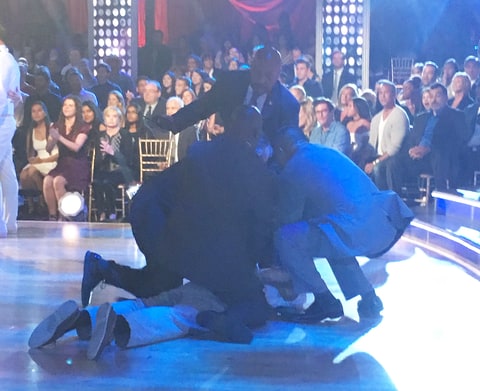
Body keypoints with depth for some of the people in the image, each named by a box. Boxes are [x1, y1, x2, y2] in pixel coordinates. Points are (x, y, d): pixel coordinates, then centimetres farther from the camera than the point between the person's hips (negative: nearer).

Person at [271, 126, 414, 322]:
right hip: (385, 226, 9)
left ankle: (325, 301, 2)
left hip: (356, 232, -9)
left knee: (285, 239, -3)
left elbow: (288, 219, 10)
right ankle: (368, 298, 26)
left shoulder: (292, 171, 2)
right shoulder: (327, 152, 25)